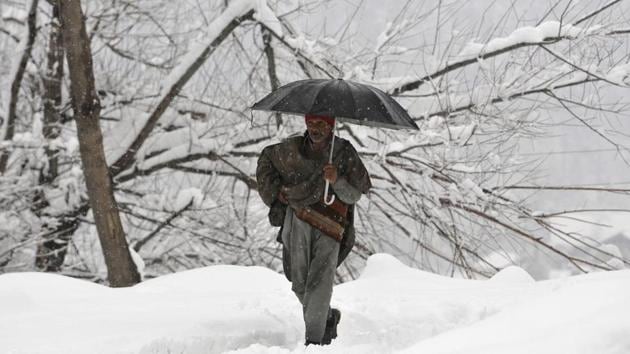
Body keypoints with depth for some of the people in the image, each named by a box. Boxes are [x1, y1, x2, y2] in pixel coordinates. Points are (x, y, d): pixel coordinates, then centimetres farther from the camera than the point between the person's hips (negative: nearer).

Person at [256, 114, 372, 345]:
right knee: (299, 282, 6)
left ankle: (313, 339, -13)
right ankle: (329, 317, 32)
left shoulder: (345, 153, -3)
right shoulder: (292, 149, 3)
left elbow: (354, 195, -3)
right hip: (298, 220, 3)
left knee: (320, 281, -15)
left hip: (330, 226, -3)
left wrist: (336, 181, -22)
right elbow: (266, 159, 24)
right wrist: (274, 191, 13)